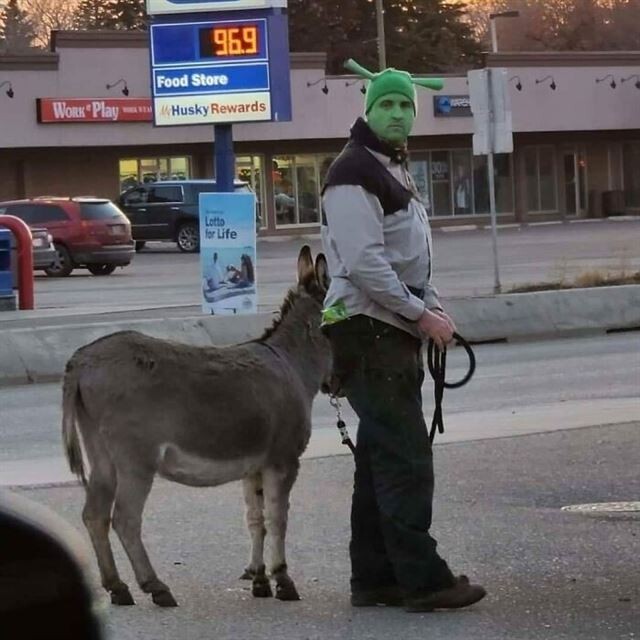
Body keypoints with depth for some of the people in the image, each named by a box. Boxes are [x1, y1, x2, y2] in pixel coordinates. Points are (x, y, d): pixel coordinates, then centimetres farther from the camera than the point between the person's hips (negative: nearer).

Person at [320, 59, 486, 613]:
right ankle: (422, 578, -11)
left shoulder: (394, 170, 20)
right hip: (369, 332, -10)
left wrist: (433, 308, 13)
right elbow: (364, 264, -21)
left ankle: (375, 577, 16)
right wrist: (421, 315, -18)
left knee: (382, 457, 11)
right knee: (405, 456, -11)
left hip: (395, 332, 10)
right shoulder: (354, 174, -12)